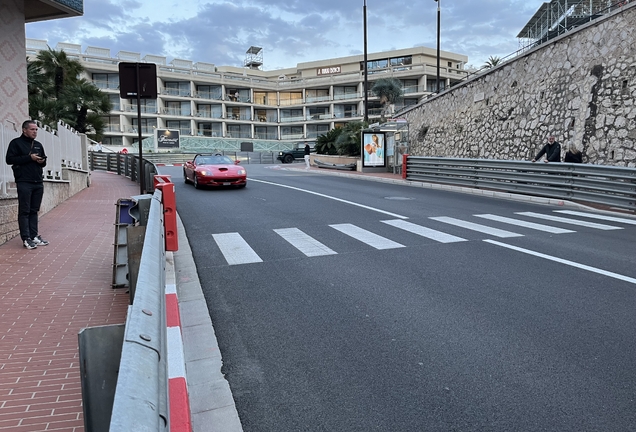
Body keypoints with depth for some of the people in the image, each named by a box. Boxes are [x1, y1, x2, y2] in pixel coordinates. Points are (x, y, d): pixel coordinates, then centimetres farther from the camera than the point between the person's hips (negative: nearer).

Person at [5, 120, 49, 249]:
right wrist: (29, 158, -14)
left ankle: (34, 236, 12)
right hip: (24, 182, -6)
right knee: (24, 211, -4)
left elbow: (44, 162, 25)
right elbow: (9, 159, -9)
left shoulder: (38, 145, 18)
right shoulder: (16, 143, 0)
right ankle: (26, 239, -4)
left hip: (38, 182, 6)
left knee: (34, 211, 8)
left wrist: (42, 161, 1)